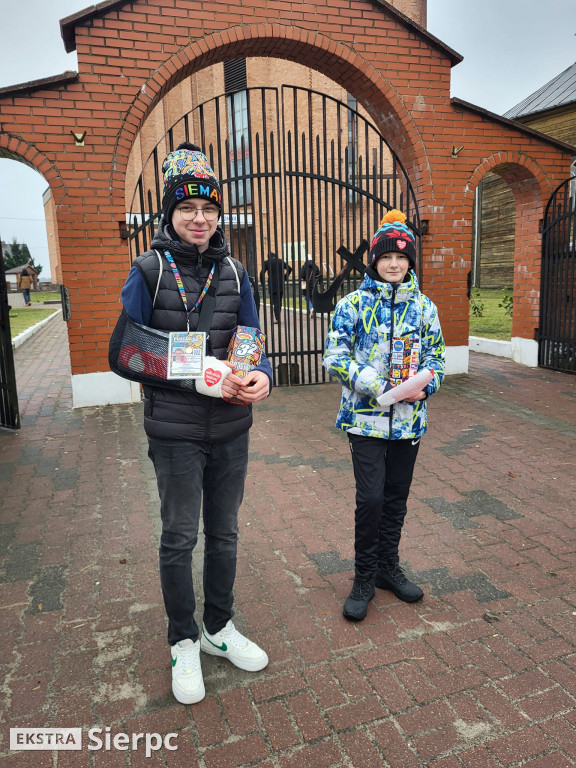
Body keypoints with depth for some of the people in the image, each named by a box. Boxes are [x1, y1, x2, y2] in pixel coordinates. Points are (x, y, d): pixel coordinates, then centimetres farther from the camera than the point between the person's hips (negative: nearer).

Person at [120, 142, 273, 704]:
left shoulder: (234, 272, 5)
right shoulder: (148, 271, -6)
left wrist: (261, 377, -18)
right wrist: (200, 379, -22)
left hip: (230, 429, 4)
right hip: (176, 431, -3)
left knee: (223, 532, 16)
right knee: (179, 537, 9)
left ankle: (219, 629, 38)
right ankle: (183, 643, 32)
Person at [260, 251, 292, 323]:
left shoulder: (267, 262, 0)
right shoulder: (281, 261, 11)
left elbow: (262, 273, -7)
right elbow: (289, 268, 8)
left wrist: (262, 282, 5)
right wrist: (285, 277, 13)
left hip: (272, 285, -4)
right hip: (281, 285, 4)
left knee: (274, 301, -4)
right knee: (279, 301, 13)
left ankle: (277, 318, -16)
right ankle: (278, 317, 16)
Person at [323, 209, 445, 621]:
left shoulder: (424, 307, 6)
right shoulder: (353, 304, -3)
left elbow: (436, 356, 10)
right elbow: (335, 357, -7)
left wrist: (425, 386, -10)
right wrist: (375, 386, -19)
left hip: (409, 418, 4)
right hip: (366, 417, -3)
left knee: (397, 495, 14)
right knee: (370, 497, -6)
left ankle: (388, 566, 34)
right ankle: (365, 578, 15)